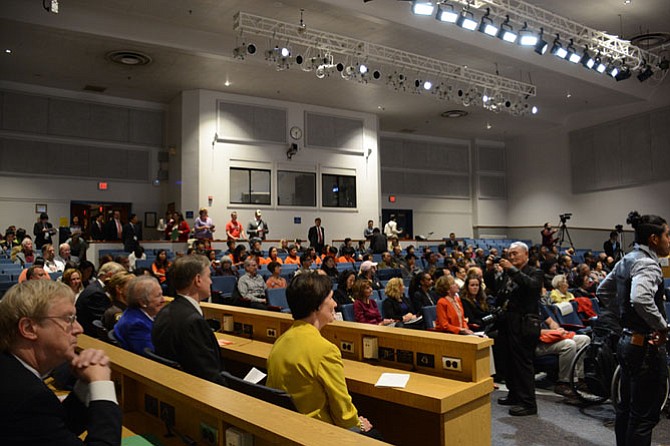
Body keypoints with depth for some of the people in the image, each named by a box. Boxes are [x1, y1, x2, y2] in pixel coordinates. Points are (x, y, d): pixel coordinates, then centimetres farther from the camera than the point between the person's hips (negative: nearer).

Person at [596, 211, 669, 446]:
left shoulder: (626, 260, 10)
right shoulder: (647, 263, -18)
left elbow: (603, 291, 21)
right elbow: (641, 298, -36)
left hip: (628, 341, 10)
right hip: (646, 346, -10)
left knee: (627, 408, 19)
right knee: (645, 415, -1)